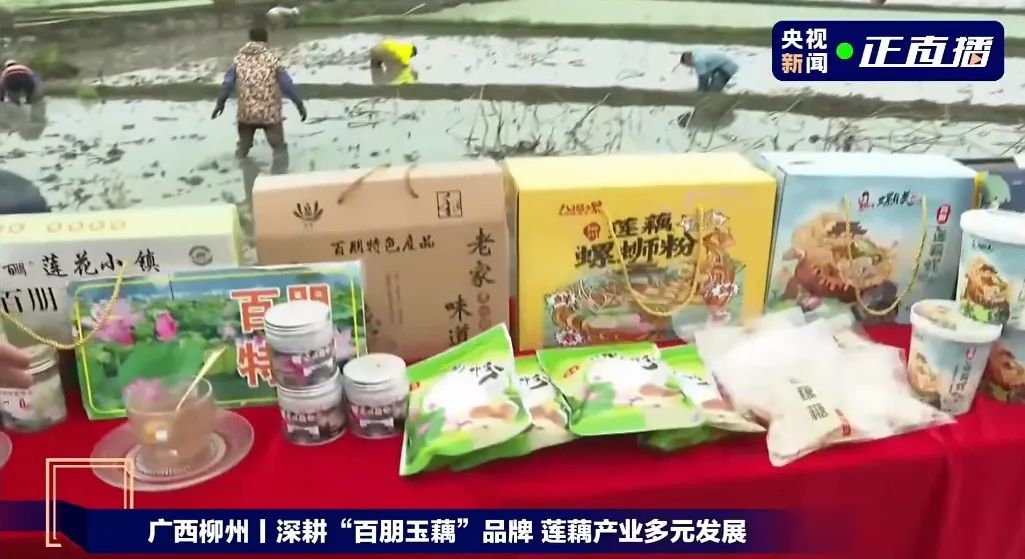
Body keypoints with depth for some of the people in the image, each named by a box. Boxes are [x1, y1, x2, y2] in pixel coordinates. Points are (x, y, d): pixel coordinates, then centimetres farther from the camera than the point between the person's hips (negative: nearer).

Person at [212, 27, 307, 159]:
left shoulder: (240, 59, 2)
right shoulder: (273, 59, -9)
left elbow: (228, 83, 4)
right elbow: (287, 85, -8)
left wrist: (220, 102, 16)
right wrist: (300, 104, 1)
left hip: (246, 112, 3)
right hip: (270, 112, -3)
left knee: (243, 147, 21)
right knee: (279, 149, 8)